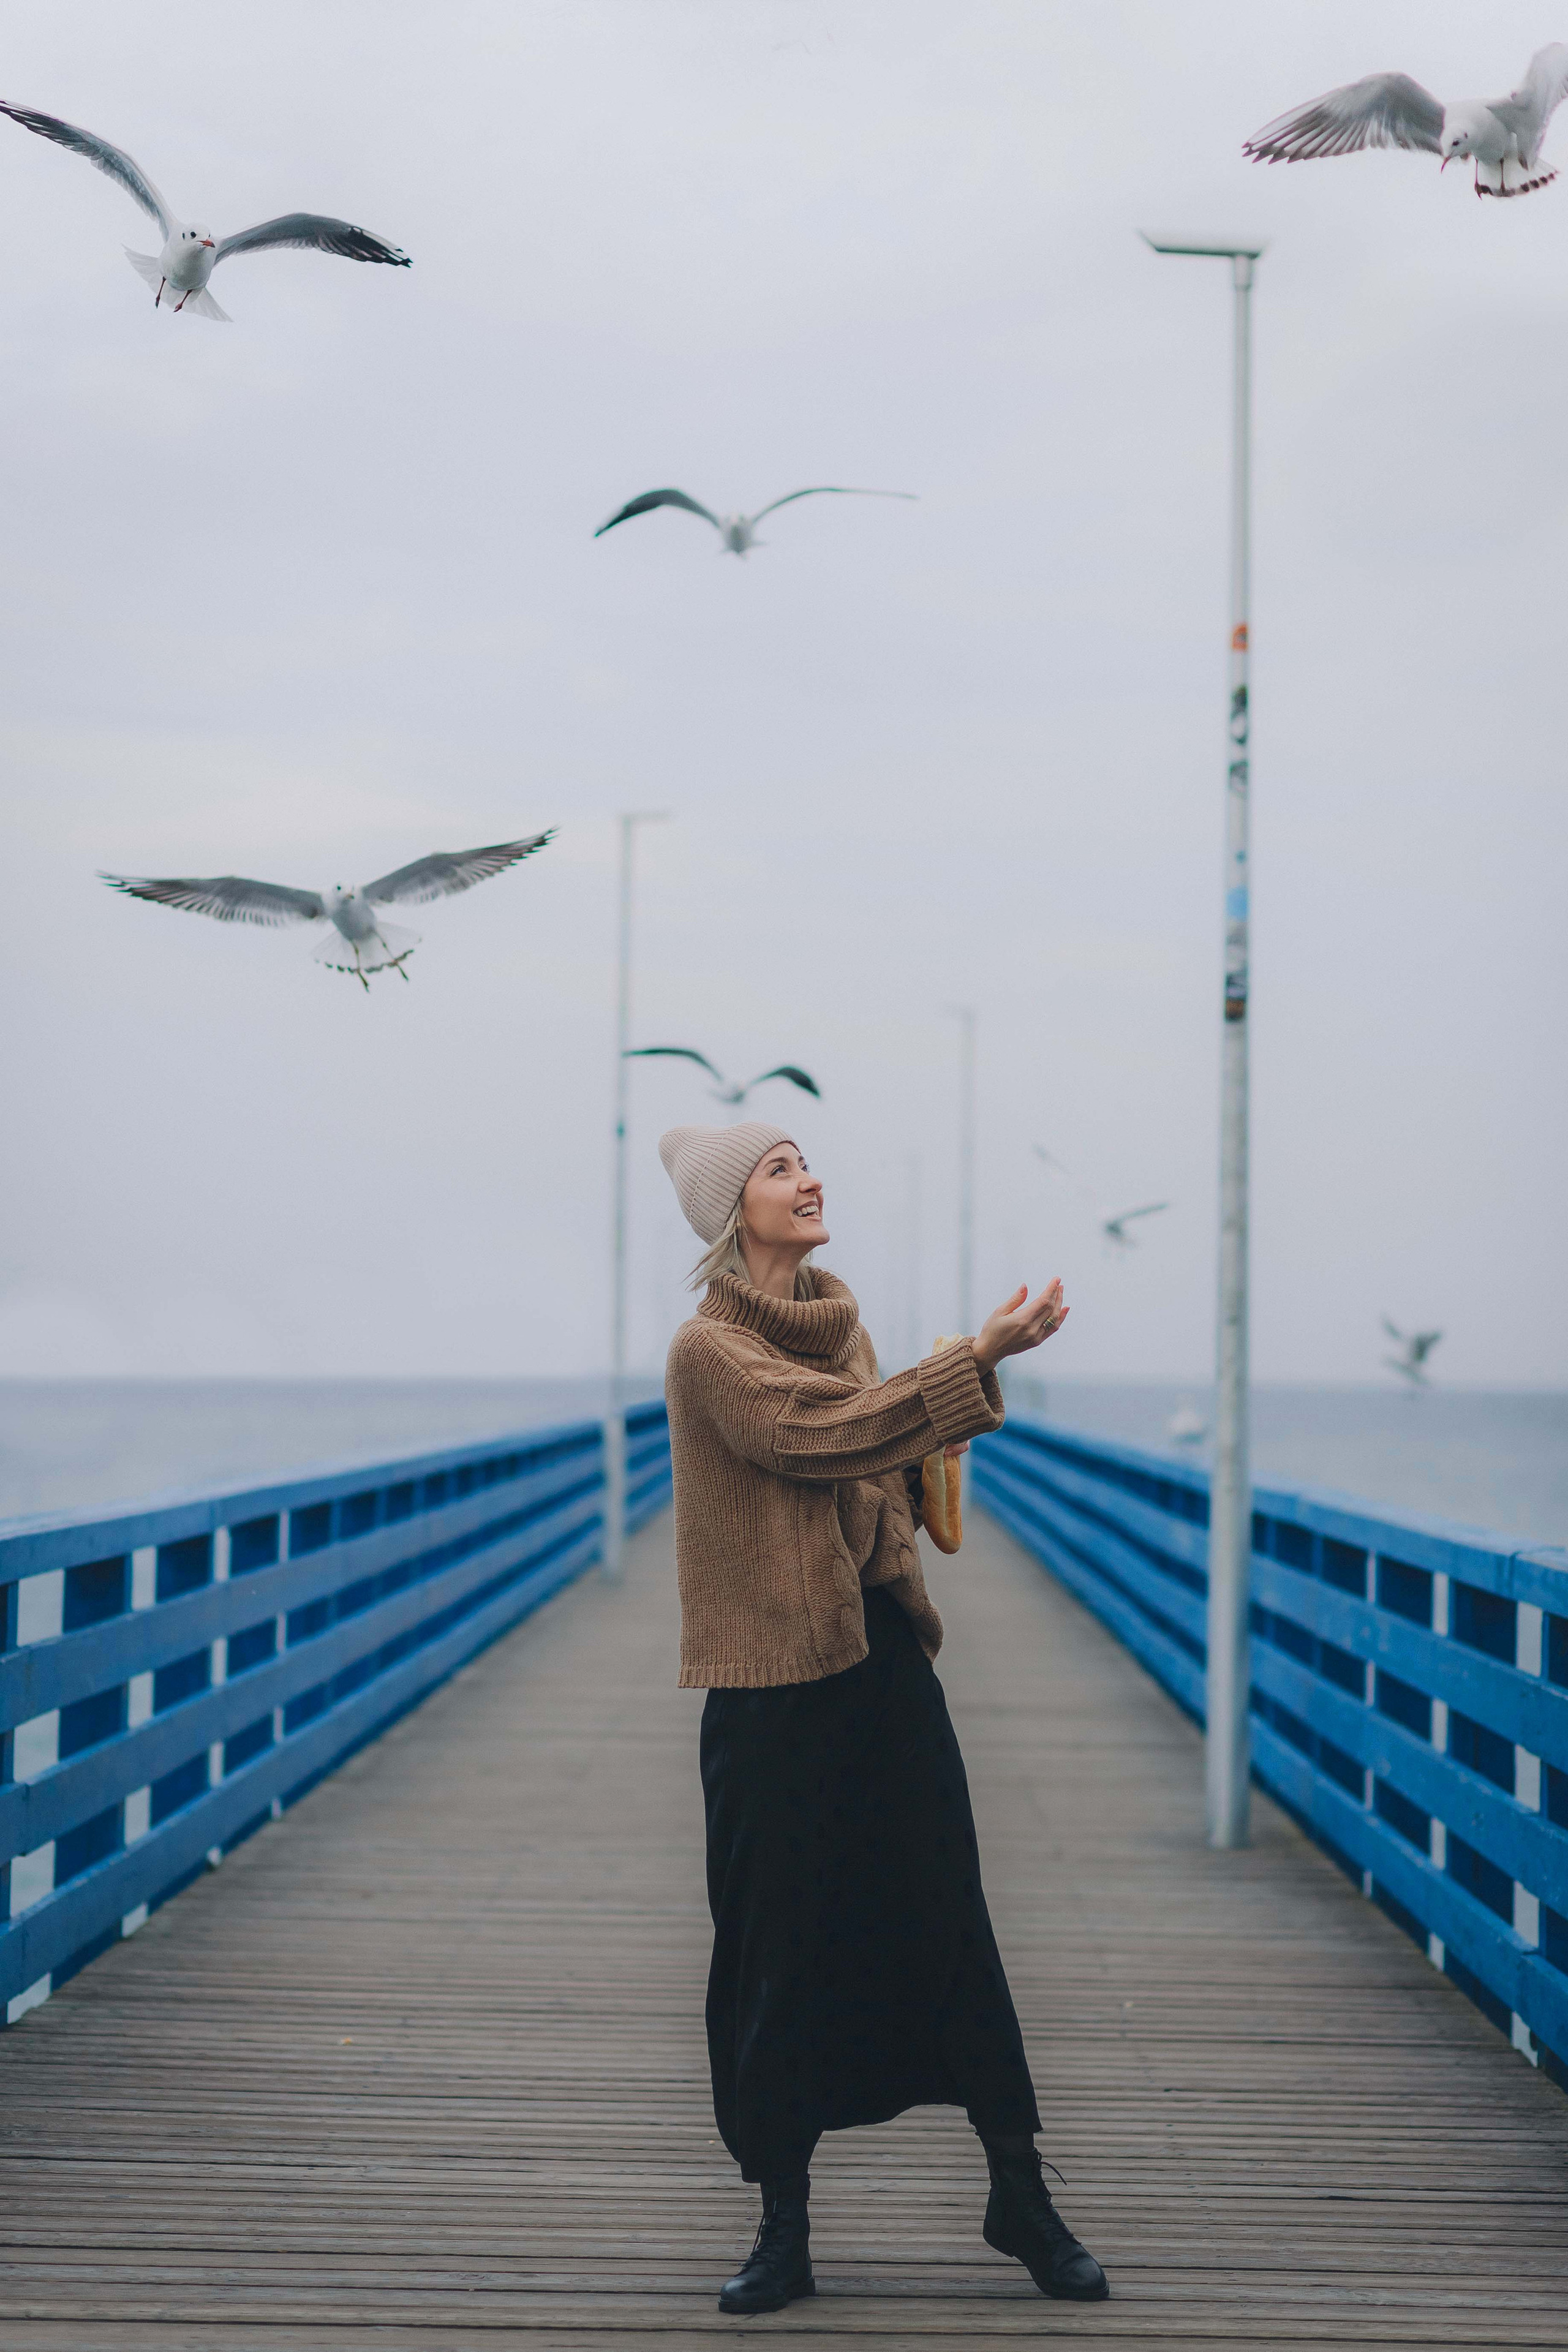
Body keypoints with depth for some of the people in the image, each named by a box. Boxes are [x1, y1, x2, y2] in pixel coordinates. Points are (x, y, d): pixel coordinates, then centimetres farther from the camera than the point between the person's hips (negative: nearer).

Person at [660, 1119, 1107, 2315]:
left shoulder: (840, 1326, 14)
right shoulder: (711, 1348, -8)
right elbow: (824, 1433, -22)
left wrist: (955, 1398, 5)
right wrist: (977, 1360, -24)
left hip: (881, 1652, 6)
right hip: (776, 1678, -5)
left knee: (949, 1914, 4)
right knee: (780, 1946, 1)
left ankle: (1022, 2195, 14)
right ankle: (785, 2230, 12)